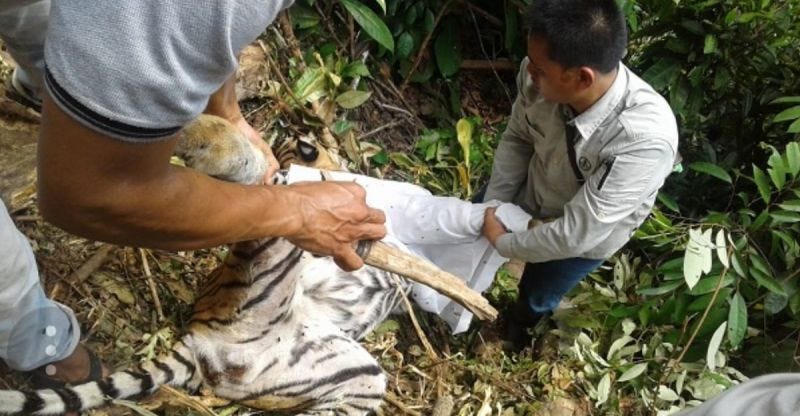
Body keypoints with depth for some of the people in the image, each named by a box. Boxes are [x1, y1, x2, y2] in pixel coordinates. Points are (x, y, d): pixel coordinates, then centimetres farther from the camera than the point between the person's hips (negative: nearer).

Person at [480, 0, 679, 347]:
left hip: (587, 236, -3)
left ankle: (519, 323, 62)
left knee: (537, 296, 24)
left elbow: (576, 232, -36)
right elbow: (517, 139, -10)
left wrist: (505, 243, -23)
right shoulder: (542, 76, -32)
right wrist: (492, 206, -13)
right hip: (529, 195, 3)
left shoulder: (646, 139, -45)